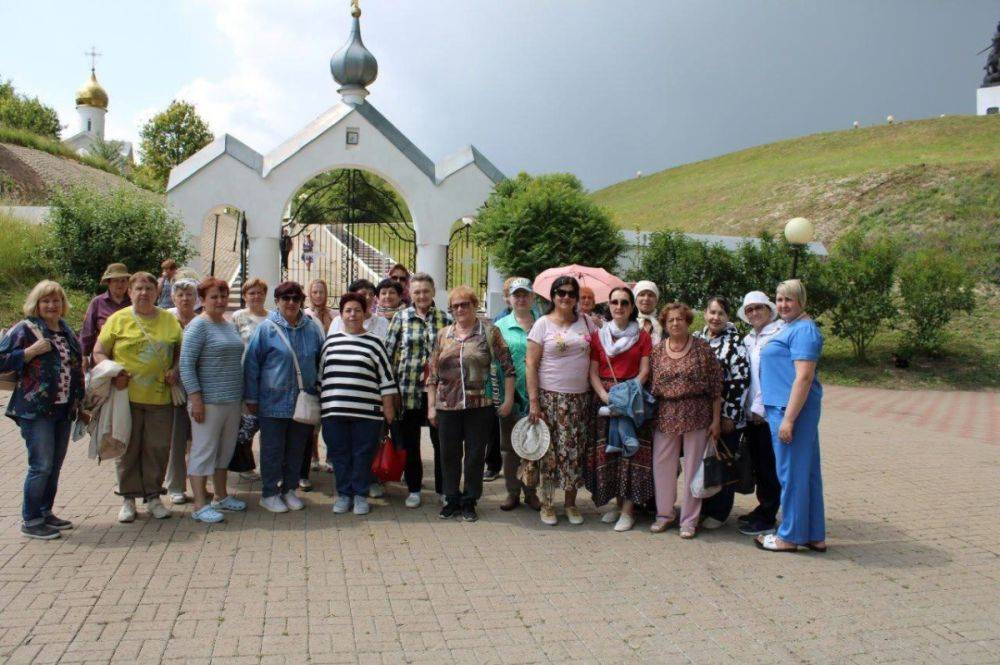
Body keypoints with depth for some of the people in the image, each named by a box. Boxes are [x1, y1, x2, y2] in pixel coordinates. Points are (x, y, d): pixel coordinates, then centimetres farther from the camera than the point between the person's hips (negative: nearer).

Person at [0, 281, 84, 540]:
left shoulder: (67, 332, 15)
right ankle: (30, 520, 5)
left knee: (55, 466, 12)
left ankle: (45, 512, 25)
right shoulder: (25, 329, -6)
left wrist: (79, 402, 18)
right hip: (36, 411, -7)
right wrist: (32, 351, -20)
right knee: (41, 465, -7)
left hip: (63, 410, 7)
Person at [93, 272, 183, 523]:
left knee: (158, 449, 5)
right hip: (126, 396, -1)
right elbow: (99, 352, 4)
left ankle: (153, 497, 19)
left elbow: (182, 349, 19)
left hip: (160, 397, 2)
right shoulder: (118, 319, 2)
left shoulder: (170, 320, 8)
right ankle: (128, 499, 18)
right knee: (127, 449, 6)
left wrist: (175, 370, 1)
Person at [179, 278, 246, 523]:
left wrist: (242, 396, 18)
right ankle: (200, 505, 3)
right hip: (208, 400, -8)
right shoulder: (198, 326, -9)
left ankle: (221, 496, 28)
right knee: (204, 451, -2)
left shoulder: (229, 325, 15)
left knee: (226, 450, 15)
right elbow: (186, 363, -14)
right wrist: (195, 397, -20)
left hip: (232, 400, 8)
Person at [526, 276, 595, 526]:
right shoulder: (543, 324, -2)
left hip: (580, 399, 3)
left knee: (575, 450, 7)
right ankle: (547, 504, 16)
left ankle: (571, 503, 21)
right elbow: (531, 365, -5)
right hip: (550, 397, -3)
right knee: (550, 450, 1)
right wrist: (533, 400, -11)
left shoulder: (586, 322, 9)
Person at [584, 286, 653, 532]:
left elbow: (644, 371, -1)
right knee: (607, 450, 3)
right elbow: (593, 373, 4)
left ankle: (628, 509, 1)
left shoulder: (642, 336, 5)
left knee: (631, 450, -5)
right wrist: (604, 395, -13)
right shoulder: (598, 336, 9)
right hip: (605, 399, 2)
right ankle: (618, 503, 17)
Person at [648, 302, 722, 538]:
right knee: (662, 466, 8)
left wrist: (716, 419, -6)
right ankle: (664, 514, 24)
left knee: (693, 466, 4)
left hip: (696, 415, -3)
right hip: (665, 416, 3)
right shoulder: (657, 350, 6)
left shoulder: (702, 348, -3)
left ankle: (689, 520, 15)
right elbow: (649, 384, 8)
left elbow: (716, 385, -3)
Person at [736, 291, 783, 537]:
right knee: (757, 463, 13)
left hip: (768, 412, -7)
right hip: (751, 412, 7)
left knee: (769, 466, -1)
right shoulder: (748, 339, 16)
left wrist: (759, 407, -15)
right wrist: (745, 408, 7)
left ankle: (768, 519, 6)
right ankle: (763, 507, 25)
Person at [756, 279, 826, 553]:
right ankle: (814, 535, 22)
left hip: (792, 407, -11)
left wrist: (788, 418, -23)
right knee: (807, 472, 14)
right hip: (783, 407, 11)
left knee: (792, 472, -2)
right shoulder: (789, 328, 19)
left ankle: (790, 536, 8)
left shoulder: (803, 329, -13)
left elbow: (804, 377, -20)